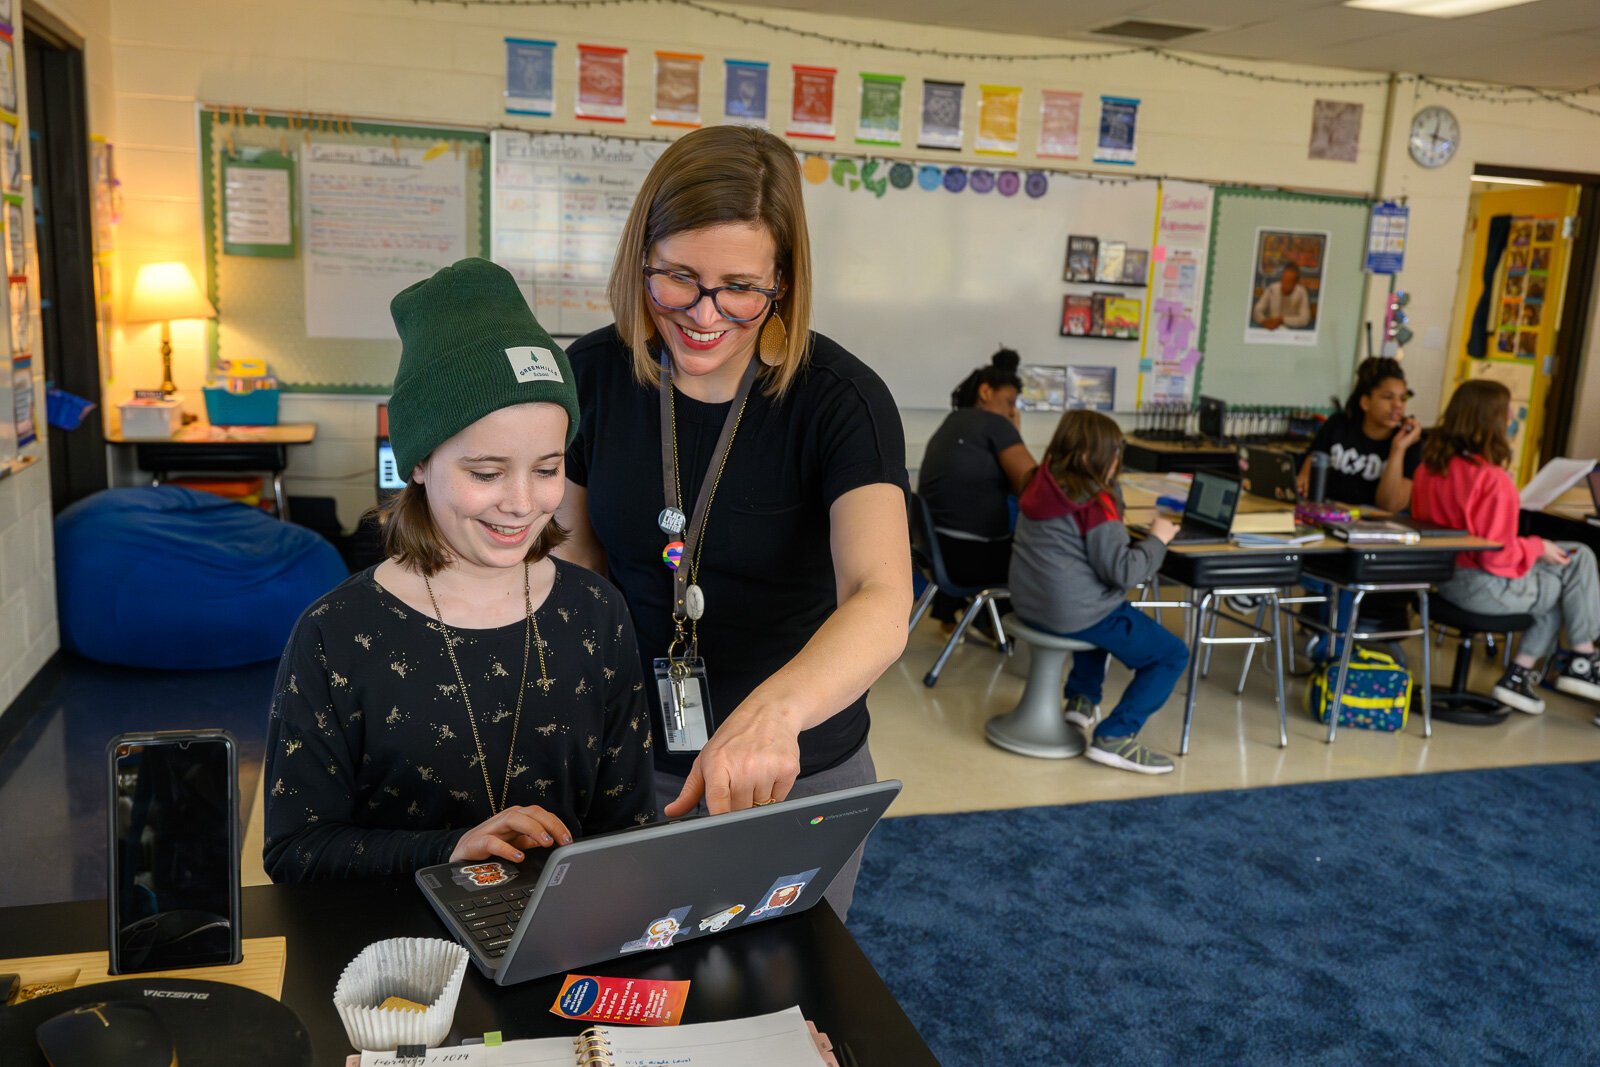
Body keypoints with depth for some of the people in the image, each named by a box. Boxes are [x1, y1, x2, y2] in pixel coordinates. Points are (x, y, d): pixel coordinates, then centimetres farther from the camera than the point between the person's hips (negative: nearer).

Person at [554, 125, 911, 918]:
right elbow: (576, 568, 3)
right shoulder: (593, 375, -8)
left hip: (800, 773, -2)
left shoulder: (840, 399, -19)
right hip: (634, 764, 3)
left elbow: (882, 602, -34)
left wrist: (774, 710, -52)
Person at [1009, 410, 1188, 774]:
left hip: (1029, 604, 9)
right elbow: (1122, 571, -18)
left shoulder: (1042, 483, 5)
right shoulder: (1094, 504, -19)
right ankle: (1114, 738, -5)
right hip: (1072, 614, -9)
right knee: (1172, 655, 4)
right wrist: (1158, 539, -5)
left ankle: (1082, 698, 37)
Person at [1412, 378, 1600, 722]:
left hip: (1440, 576, 8)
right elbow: (1499, 556, -23)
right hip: (1483, 588, -8)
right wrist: (1538, 547, -3)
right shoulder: (1493, 480, -24)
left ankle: (1520, 674, 19)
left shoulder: (1431, 464, 0)